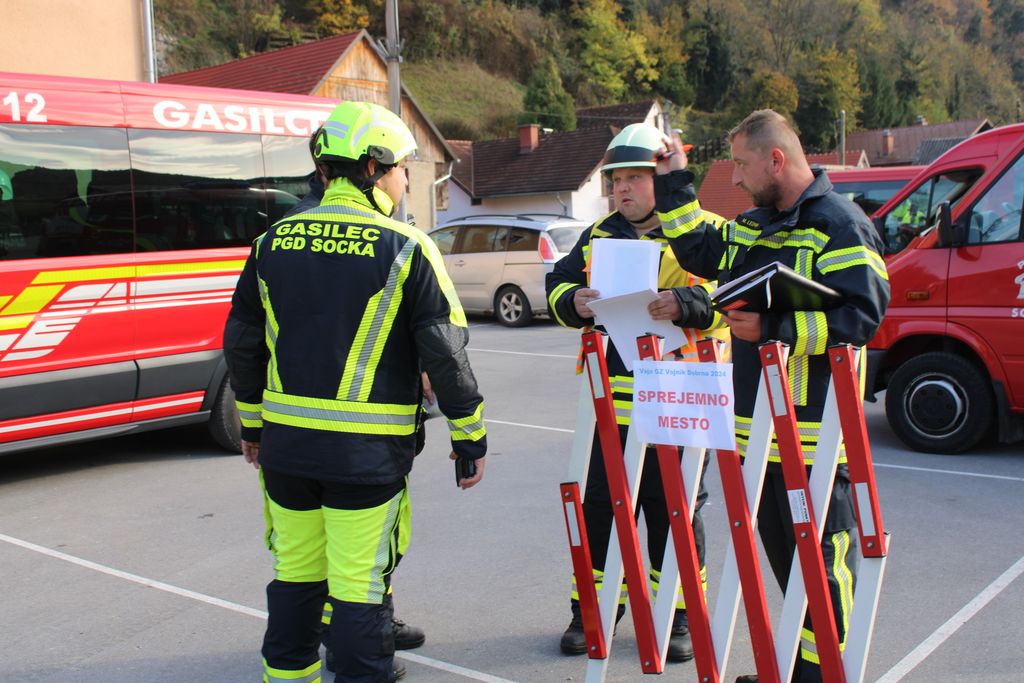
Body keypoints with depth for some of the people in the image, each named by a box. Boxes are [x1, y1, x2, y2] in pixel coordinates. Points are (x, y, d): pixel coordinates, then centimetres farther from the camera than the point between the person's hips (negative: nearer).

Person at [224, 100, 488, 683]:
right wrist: (469, 438, 1)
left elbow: (242, 343, 12)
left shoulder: (274, 242, 6)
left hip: (286, 444, 5)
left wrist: (253, 423, 24)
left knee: (295, 573, 19)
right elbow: (446, 352, -9)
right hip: (366, 452, -5)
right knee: (360, 584, 4)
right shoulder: (406, 248, -8)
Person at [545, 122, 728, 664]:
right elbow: (559, 284, 15)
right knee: (598, 505, 10)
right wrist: (574, 302, -8)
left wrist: (686, 303, -29)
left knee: (674, 511, 8)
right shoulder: (599, 235, 13)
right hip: (610, 400, 4)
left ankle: (676, 615, 25)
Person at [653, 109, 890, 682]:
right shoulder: (755, 226, 16)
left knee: (822, 558, -1)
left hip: (814, 429, -9)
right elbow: (700, 252, 27)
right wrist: (675, 181, 22)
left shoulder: (838, 223, -11)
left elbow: (864, 313, -20)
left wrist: (773, 328, -23)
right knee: (781, 549, 18)